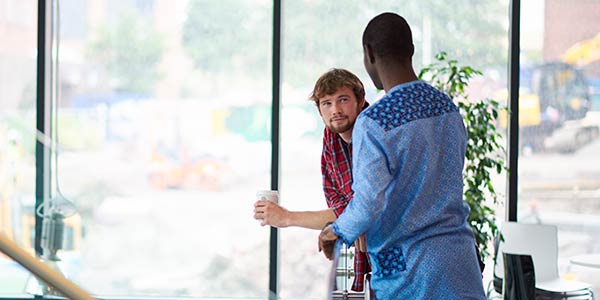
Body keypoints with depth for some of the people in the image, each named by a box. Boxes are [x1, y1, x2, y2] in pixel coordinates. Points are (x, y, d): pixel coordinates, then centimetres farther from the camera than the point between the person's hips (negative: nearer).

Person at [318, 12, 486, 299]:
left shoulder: (373, 123, -14)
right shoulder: (448, 108, 9)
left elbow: (368, 205, -24)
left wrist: (337, 231, -2)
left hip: (407, 271, -6)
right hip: (460, 260, 6)